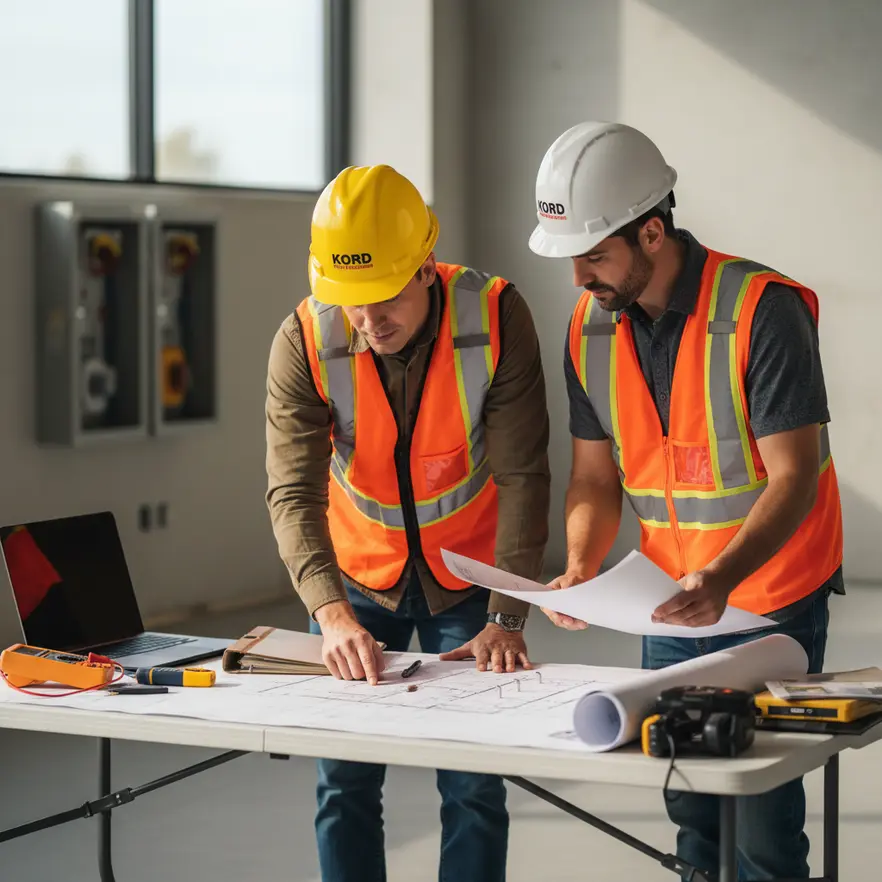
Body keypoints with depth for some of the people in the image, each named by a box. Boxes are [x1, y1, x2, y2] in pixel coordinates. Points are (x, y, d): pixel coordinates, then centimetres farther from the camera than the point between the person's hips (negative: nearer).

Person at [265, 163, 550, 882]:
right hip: (357, 577, 1)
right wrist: (331, 612, -41)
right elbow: (293, 492, -25)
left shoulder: (497, 318, -23)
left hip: (469, 574, -1)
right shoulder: (304, 343, -21)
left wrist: (506, 618, -27)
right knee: (344, 781, 4)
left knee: (474, 784, 0)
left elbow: (521, 478, -21)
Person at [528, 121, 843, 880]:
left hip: (772, 603, -6)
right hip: (672, 603, 6)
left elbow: (794, 477, -22)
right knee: (694, 818, 11)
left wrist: (721, 578, -36)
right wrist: (581, 567, -14)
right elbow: (595, 473, 5)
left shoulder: (761, 310, -20)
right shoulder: (592, 328, -1)